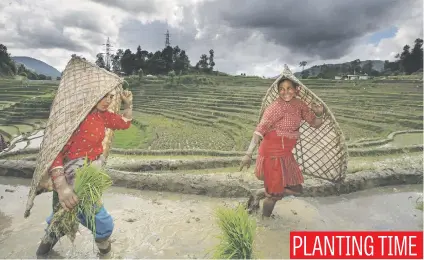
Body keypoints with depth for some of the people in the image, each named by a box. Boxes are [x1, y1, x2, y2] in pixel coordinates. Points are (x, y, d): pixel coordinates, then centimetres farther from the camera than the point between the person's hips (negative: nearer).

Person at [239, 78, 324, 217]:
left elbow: (315, 123, 10)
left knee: (296, 188, 16)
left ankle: (267, 192, 34)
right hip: (273, 153, -7)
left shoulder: (300, 104, 2)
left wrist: (319, 114, -14)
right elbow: (260, 129, -25)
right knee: (275, 193, 6)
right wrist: (249, 154, -32)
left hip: (286, 153, 7)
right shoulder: (276, 106, -19)